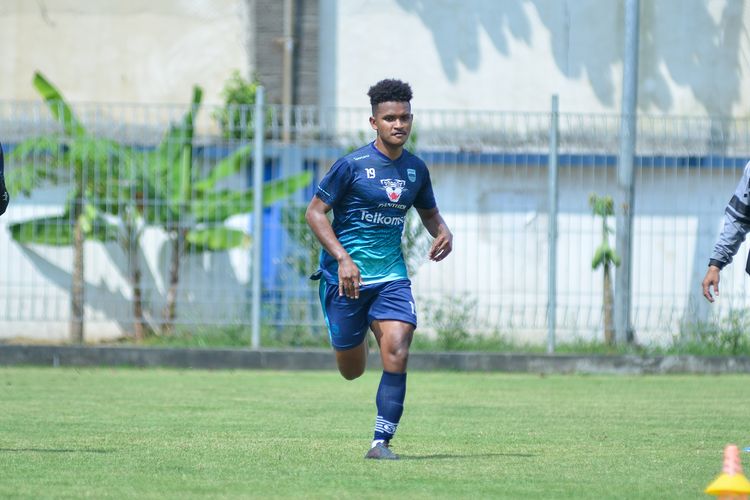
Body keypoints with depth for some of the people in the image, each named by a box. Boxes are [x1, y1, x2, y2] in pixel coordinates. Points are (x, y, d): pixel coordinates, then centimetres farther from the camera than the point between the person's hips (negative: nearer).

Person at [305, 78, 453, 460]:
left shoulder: (416, 170, 6)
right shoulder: (352, 165, -9)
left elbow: (429, 213, 22)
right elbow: (315, 211, -8)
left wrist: (443, 233, -2)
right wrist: (343, 259, -19)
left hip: (392, 276, 3)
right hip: (347, 275, -3)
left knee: (396, 353, -19)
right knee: (351, 371, 7)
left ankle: (382, 441, -14)